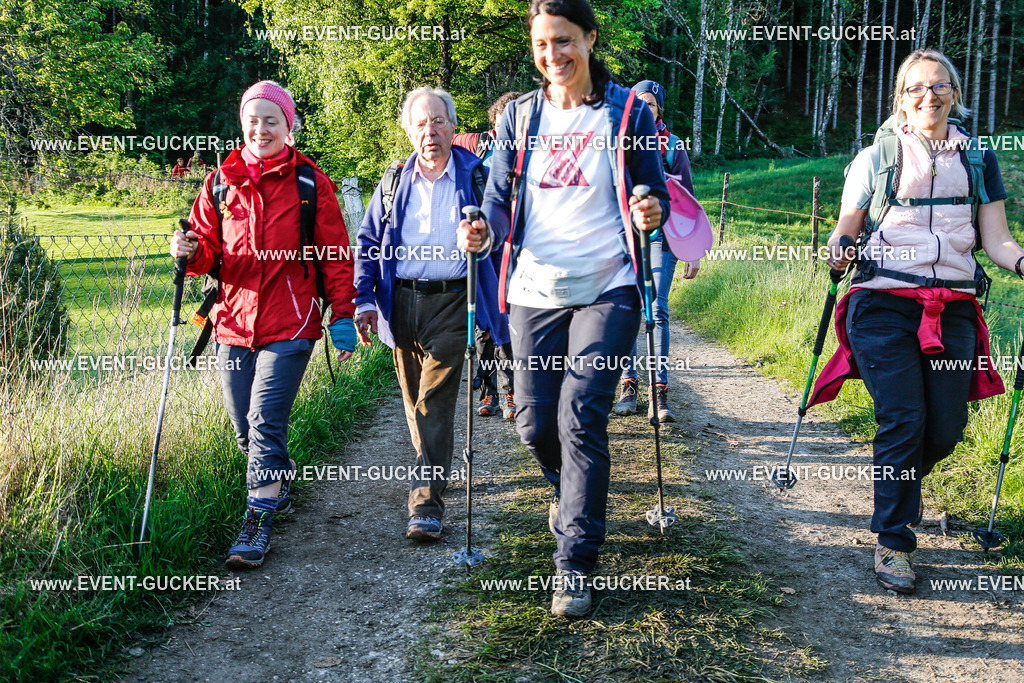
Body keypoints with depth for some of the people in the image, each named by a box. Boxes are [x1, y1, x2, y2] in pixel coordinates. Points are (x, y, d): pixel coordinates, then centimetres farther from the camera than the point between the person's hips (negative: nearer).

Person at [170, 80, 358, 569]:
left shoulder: (311, 184, 1)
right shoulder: (219, 184, 10)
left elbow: (336, 255, 3)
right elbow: (207, 250, 12)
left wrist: (343, 316, -1)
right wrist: (189, 251, -12)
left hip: (289, 325, -4)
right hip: (233, 322, 4)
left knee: (265, 423, -11)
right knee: (243, 426, 11)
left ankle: (258, 523, 0)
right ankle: (281, 479, 39)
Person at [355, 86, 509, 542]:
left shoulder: (476, 177, 1)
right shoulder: (394, 182, 10)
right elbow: (368, 243, 13)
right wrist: (364, 299, 3)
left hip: (452, 303, -4)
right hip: (402, 304, 4)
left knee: (435, 402, -11)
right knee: (415, 401, 13)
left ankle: (427, 503, -10)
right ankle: (433, 473, 35)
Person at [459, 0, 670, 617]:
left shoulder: (628, 111, 3)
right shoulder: (520, 117, 10)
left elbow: (656, 192, 7)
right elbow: (500, 197, 8)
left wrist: (652, 213, -17)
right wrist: (484, 232, -14)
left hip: (605, 289, -3)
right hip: (535, 291, 3)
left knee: (581, 417, -12)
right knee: (536, 424, 8)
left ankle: (575, 565, -2)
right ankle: (572, 493, 42)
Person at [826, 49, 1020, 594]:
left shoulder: (978, 160, 16)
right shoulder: (876, 157, 9)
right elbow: (846, 228, 9)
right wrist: (838, 250, -14)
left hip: (953, 311, 3)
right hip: (885, 306, -3)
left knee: (946, 430, 1)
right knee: (902, 421, -12)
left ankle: (900, 489, 35)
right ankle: (893, 541, 1)